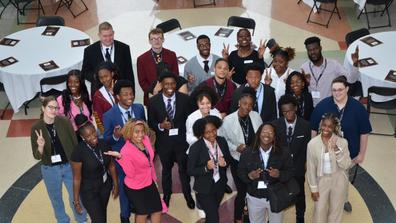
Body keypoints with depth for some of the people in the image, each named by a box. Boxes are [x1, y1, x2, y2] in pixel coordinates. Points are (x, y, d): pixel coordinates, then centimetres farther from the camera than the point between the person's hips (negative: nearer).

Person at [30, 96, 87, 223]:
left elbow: (75, 144, -4)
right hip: (50, 170, 0)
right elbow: (37, 156, -11)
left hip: (69, 166, 0)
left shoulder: (64, 122, -13)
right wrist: (40, 147, -32)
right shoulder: (36, 128, -12)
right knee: (56, 200, 20)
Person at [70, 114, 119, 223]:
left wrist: (115, 185, 6)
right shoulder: (78, 152, -25)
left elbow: (111, 166, 1)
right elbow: (77, 178, -17)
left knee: (102, 214, 22)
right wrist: (76, 200, -11)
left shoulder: (104, 144, -13)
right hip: (89, 191, -4)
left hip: (105, 186, 5)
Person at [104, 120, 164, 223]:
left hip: (149, 183, 6)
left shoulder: (146, 139, -9)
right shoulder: (126, 150, -27)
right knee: (143, 213, 14)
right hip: (135, 188, -6)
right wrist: (120, 157, -38)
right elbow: (130, 174, -26)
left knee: (158, 210, 16)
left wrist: (154, 178, 16)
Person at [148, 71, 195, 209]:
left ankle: (188, 195, 38)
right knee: (166, 169, 22)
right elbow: (150, 123, -5)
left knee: (184, 168, 16)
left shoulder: (185, 98, -10)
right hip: (164, 141, 1)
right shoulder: (154, 101, -11)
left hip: (181, 140, 0)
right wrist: (160, 126, -25)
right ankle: (167, 195, 44)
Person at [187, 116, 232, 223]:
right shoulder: (195, 148, -24)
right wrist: (206, 168, -33)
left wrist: (224, 162, -19)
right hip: (204, 189, -5)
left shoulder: (222, 141, -9)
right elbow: (190, 171, -18)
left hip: (220, 185, 5)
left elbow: (229, 159, 4)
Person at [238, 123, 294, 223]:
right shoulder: (247, 153, -9)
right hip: (254, 197, 1)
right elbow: (240, 172, -3)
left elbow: (290, 172, -8)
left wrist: (279, 175, -27)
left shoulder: (283, 153, -10)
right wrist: (249, 176, -23)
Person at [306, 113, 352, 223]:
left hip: (339, 180, 0)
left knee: (336, 210, 17)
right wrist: (313, 188, -2)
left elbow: (346, 165, -15)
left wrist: (337, 150, -29)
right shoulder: (312, 143, -13)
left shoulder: (342, 142, -15)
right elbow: (311, 168, -6)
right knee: (319, 211, 9)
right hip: (321, 180, 0)